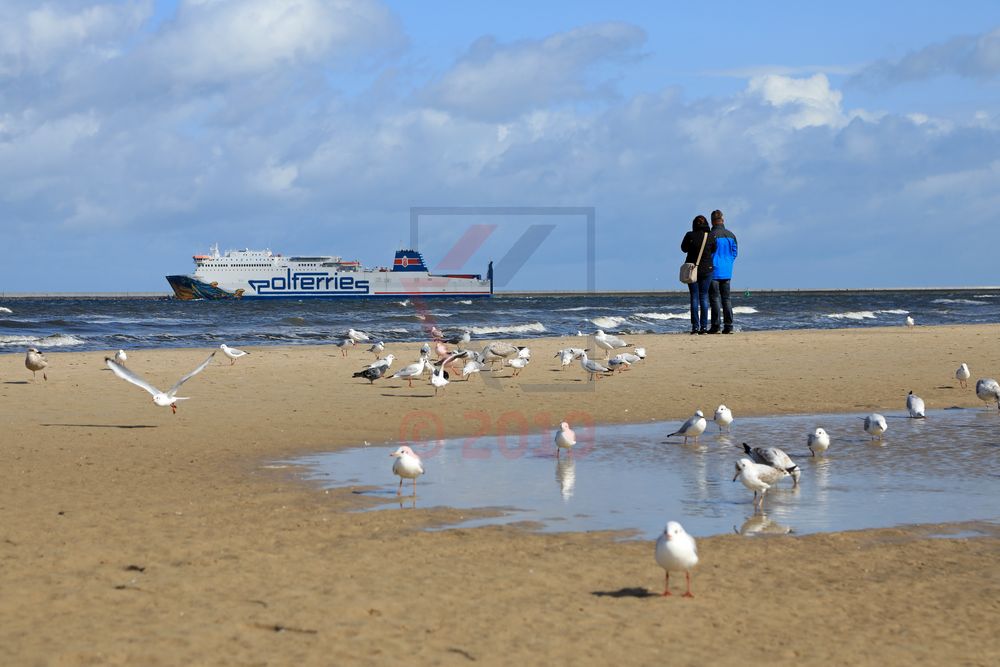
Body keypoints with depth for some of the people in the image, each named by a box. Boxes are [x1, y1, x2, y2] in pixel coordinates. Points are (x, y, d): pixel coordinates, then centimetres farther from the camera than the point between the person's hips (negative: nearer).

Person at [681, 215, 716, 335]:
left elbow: (684, 248, 5)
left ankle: (695, 326, -3)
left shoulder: (690, 236, -10)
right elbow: (713, 251, 6)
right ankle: (704, 326, 4)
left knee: (694, 298, 3)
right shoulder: (710, 237, -7)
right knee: (704, 297, 8)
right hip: (706, 270, 1)